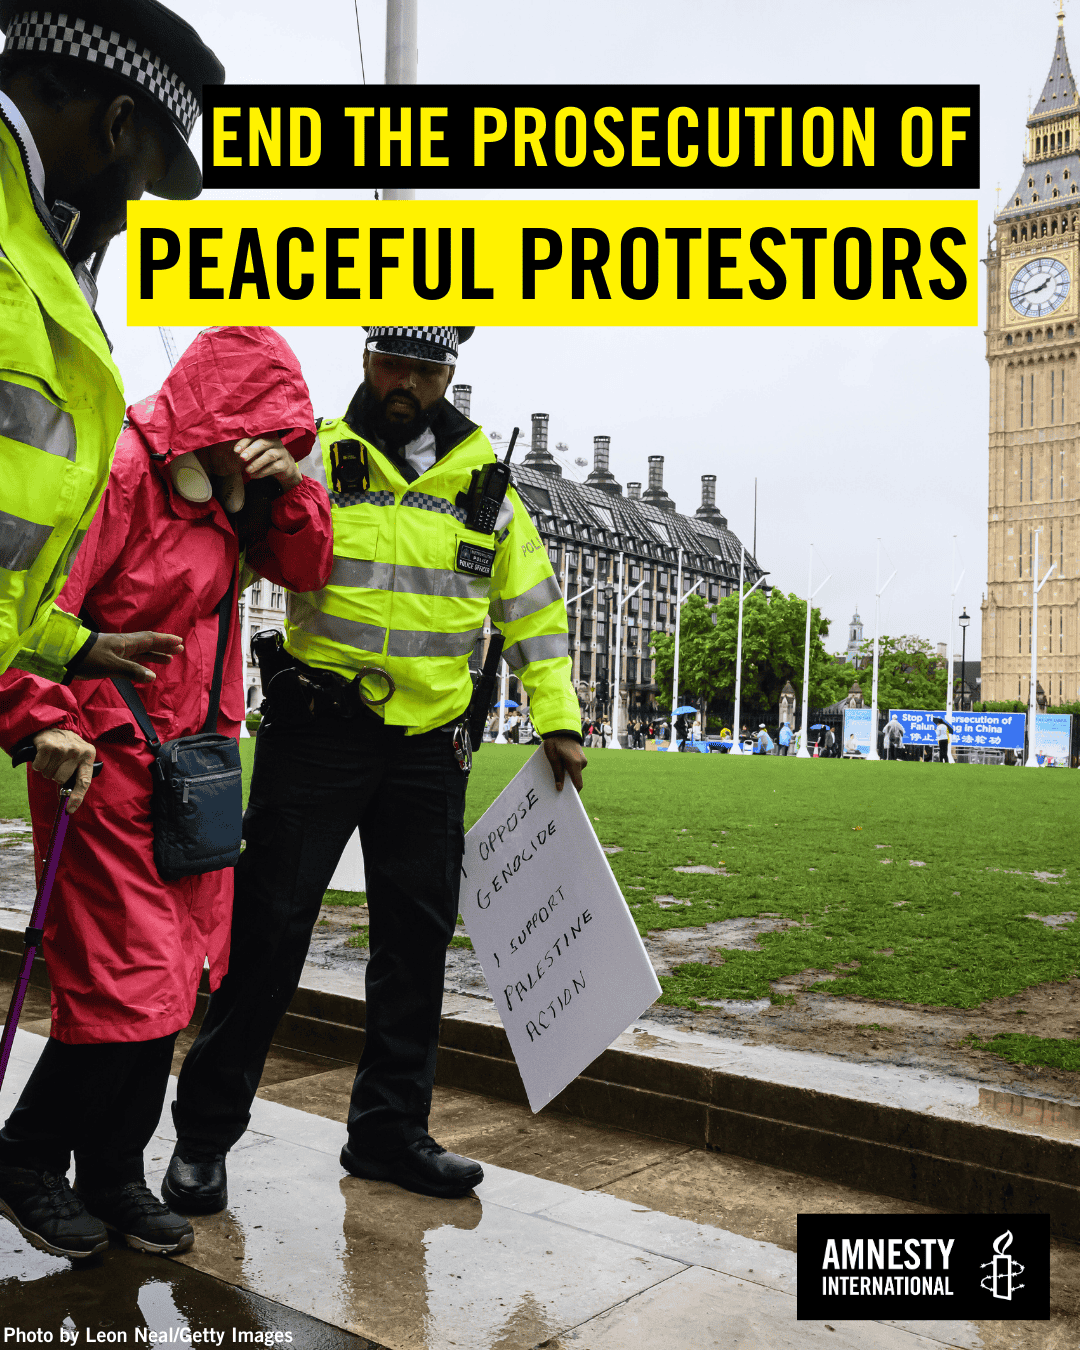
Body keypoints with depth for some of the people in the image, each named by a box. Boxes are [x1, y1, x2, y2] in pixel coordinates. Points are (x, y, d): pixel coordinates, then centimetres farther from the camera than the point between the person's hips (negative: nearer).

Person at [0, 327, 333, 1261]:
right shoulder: (121, 472, -13)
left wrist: (288, 485, -1)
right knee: (126, 981, -6)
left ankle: (114, 1176, 26)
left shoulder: (223, 488, 14)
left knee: (168, 980, 11)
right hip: (109, 762, -8)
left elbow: (305, 571, 14)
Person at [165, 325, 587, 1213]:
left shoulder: (482, 475, 9)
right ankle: (204, 1133, 15)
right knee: (269, 925, 0)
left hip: (429, 743, 4)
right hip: (319, 729, -3)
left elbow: (531, 602, 14)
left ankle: (390, 1130, 24)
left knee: (418, 936, 9)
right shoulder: (313, 457, -1)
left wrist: (557, 720, 9)